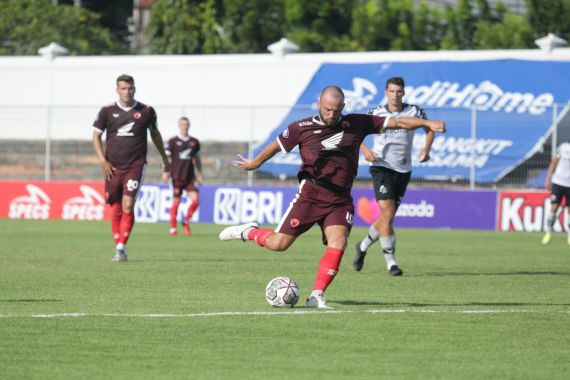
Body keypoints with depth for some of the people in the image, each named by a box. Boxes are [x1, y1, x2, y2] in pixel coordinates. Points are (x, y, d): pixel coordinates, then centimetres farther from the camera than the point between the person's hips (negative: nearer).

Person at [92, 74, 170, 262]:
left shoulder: (146, 111, 3)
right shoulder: (107, 111, 2)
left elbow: (155, 134, 18)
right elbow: (96, 136, 7)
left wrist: (164, 158, 26)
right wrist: (103, 161, -4)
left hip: (135, 165, -1)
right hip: (113, 167, 1)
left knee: (128, 206, -15)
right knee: (116, 210, 4)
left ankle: (121, 248, -11)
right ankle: (118, 247, 15)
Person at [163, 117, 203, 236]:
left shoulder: (194, 142, 10)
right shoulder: (172, 141, 0)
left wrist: (199, 175, 18)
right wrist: (165, 172, -11)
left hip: (190, 177, 3)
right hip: (177, 176, -3)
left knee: (195, 200, -9)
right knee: (176, 202, -1)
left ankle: (186, 222, 12)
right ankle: (173, 227, 10)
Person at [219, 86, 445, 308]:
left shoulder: (357, 124, 1)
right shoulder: (302, 128, -2)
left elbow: (396, 123, 0)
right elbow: (277, 146, 14)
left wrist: (427, 123, -10)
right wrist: (256, 163, 28)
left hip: (340, 200, 1)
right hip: (310, 195, -1)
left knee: (338, 243, -20)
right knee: (279, 244, -5)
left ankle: (317, 296, -13)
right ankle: (249, 232, 26)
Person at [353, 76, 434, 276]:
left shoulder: (414, 112, -1)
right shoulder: (377, 113, -4)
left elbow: (429, 129, 14)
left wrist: (426, 149, -4)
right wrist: (365, 150, -16)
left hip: (403, 171, 3)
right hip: (381, 168, -3)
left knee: (387, 218, 11)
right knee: (388, 214, -18)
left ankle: (363, 246, 37)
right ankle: (390, 261, -12)